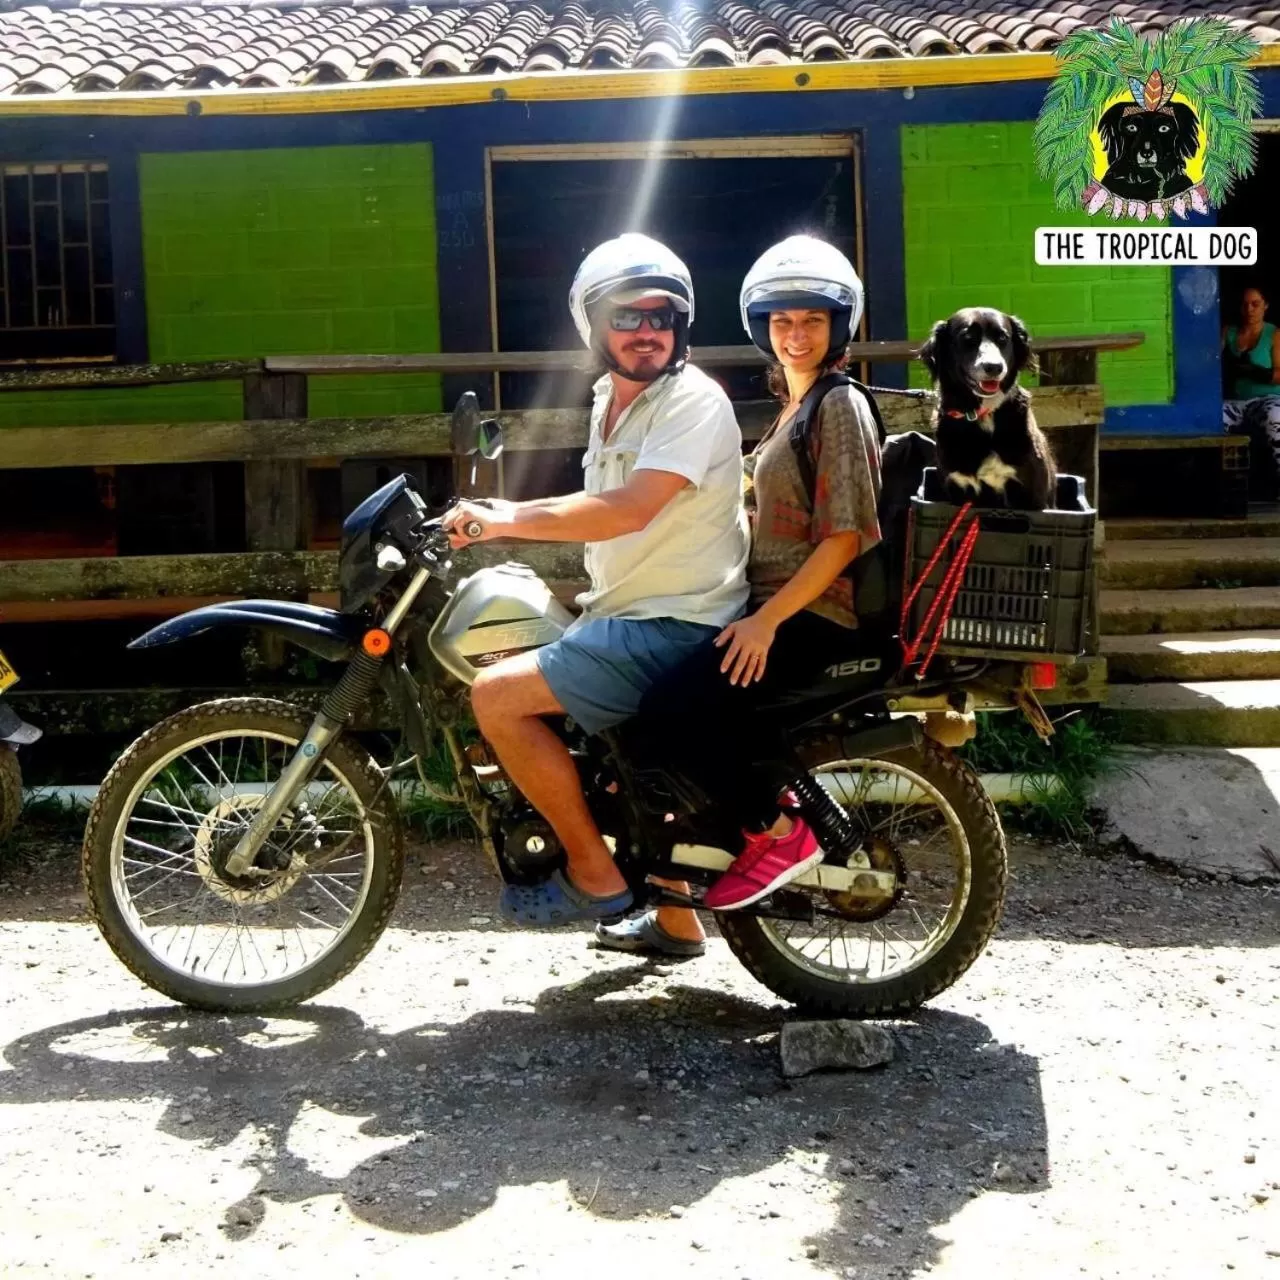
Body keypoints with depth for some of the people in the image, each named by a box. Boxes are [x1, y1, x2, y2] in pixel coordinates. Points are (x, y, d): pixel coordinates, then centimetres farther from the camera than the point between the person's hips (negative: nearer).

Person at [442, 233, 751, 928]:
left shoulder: (694, 400, -15)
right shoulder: (610, 400, 14)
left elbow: (630, 508, -28)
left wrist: (505, 519, -24)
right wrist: (498, 515, 14)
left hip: (674, 627, -10)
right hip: (619, 616, 10)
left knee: (497, 694, -19)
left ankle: (594, 875, -7)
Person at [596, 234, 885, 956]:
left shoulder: (840, 406, -9)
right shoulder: (796, 408, 20)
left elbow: (845, 535, -17)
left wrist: (768, 619, -21)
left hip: (819, 617, -10)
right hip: (778, 609, 10)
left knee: (675, 707, -26)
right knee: (660, 704, 6)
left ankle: (778, 832, -8)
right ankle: (673, 917, 13)